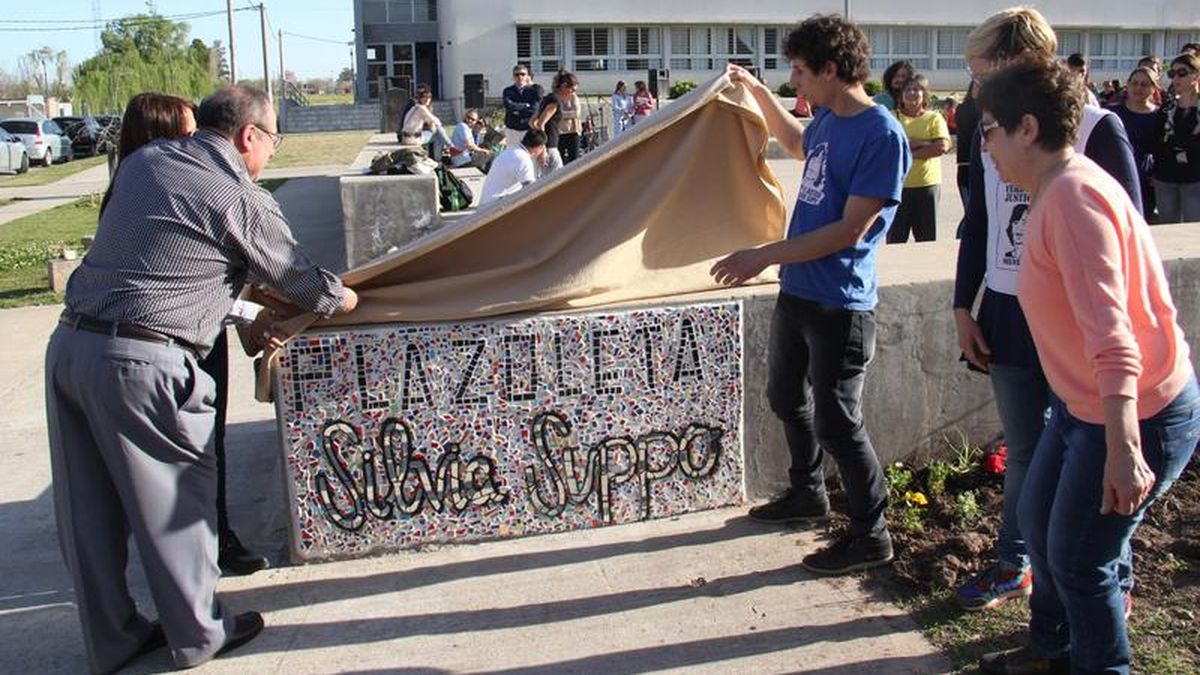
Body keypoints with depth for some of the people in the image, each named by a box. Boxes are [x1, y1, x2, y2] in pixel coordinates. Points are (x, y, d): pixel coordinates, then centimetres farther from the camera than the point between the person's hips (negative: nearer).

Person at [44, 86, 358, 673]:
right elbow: (296, 279, 2)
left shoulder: (144, 161, 12)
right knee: (175, 499, 8)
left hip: (69, 342, 8)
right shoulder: (243, 201, -8)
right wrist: (343, 298, 25)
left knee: (88, 508, 14)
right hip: (141, 361, -7)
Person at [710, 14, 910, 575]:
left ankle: (871, 536, 16)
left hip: (839, 304, -9)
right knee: (786, 397, 21)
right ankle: (807, 493, 42)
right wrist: (758, 91, 26)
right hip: (796, 291, 9)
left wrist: (765, 255, -25)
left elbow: (851, 230, -23)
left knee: (836, 422, -1)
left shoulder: (882, 135, -19)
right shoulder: (828, 119, 7)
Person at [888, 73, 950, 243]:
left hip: (927, 184, 0)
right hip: (898, 185, 0)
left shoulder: (934, 118, 7)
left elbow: (942, 147, -9)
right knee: (895, 238, 4)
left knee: (927, 239, 7)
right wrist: (925, 143, -14)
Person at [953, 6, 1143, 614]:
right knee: (1022, 451, 15)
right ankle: (1013, 566, 30)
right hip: (1008, 315, 4)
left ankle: (1113, 586, 22)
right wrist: (963, 308, 9)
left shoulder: (1097, 129, -10)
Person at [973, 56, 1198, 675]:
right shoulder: (1057, 193, 7)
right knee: (1038, 523, 21)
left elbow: (1110, 329, -33)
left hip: (1138, 414, -10)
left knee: (1077, 558, 3)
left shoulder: (1074, 196, -24)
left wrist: (1123, 448, -36)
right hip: (1085, 404, 10)